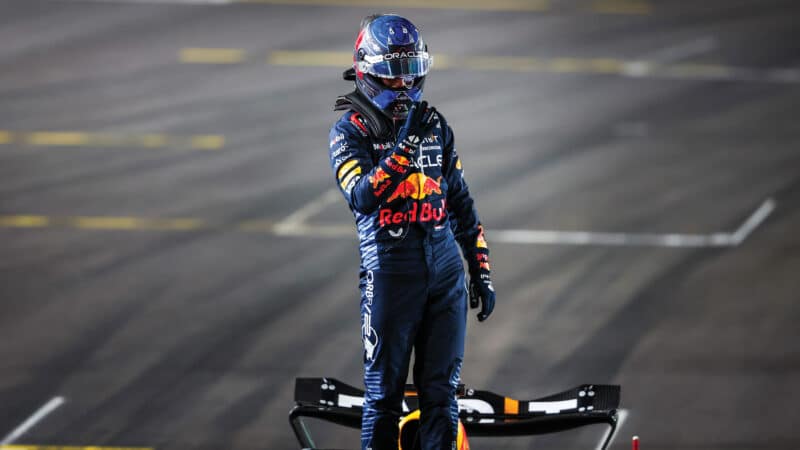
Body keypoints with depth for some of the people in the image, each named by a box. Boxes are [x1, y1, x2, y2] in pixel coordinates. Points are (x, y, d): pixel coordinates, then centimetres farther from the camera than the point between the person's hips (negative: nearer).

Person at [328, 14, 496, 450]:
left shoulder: (434, 124, 13)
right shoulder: (350, 131, -2)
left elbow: (461, 204, 18)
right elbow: (362, 198, -19)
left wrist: (481, 271, 15)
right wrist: (403, 153, -29)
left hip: (446, 266, 4)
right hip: (389, 269, -4)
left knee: (441, 392, 5)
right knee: (384, 393, 0)